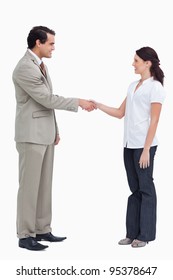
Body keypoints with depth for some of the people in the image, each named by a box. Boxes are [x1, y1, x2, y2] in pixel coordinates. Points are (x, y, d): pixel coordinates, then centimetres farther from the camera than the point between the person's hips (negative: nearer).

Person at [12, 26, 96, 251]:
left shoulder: (40, 65, 14)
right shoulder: (25, 68, -17)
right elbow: (47, 99, -20)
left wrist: (54, 129, 18)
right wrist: (78, 102, -13)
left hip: (45, 134, 9)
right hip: (31, 135, -9)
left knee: (45, 184, 11)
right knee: (30, 185, -4)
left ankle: (42, 229, 19)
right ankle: (25, 235, 4)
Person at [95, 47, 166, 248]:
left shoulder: (155, 87, -9)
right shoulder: (133, 86, 14)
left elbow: (154, 121, -13)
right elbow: (120, 113, 14)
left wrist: (146, 149, -17)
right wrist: (97, 105, 4)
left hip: (144, 145, -7)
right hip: (129, 144, 7)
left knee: (145, 188, 1)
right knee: (135, 189, 10)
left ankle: (145, 234, 9)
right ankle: (132, 233, 16)